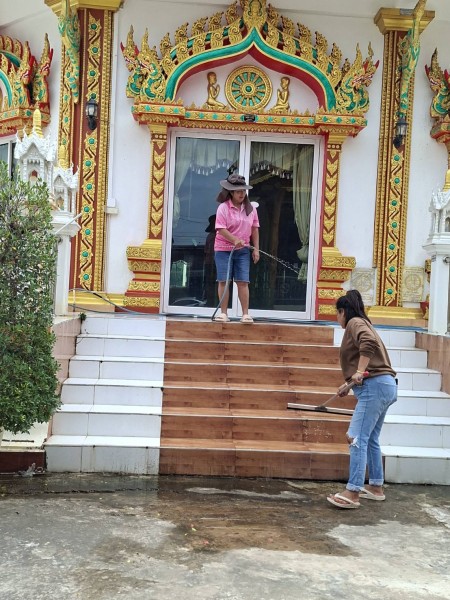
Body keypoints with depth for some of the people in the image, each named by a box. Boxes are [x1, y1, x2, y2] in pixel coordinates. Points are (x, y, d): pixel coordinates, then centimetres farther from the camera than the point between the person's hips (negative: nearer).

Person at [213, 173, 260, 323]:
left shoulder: (250, 208, 5)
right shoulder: (223, 208, -8)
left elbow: (254, 229, 10)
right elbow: (221, 229, -14)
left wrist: (256, 249, 5)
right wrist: (234, 240, -28)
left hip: (243, 250, 3)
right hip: (223, 249, -2)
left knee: (243, 282, -1)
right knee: (224, 281, 0)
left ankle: (245, 314, 2)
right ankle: (223, 313, 8)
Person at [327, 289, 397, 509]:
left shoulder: (355, 322, -3)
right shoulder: (361, 324, 25)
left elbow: (369, 343, -25)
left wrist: (359, 372, -25)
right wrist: (349, 384, 39)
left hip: (374, 387, -10)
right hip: (384, 386, 10)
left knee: (357, 438, -12)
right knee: (370, 439, 17)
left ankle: (352, 493, -15)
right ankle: (376, 487, 25)